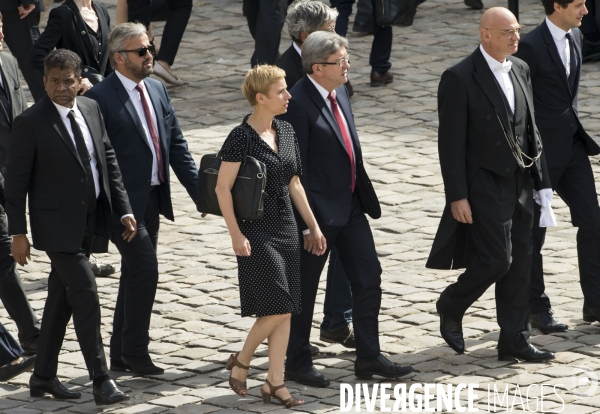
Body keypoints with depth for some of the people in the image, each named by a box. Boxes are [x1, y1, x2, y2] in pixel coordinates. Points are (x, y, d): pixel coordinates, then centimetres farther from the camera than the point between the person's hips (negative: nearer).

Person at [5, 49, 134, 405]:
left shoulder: (91, 109, 4)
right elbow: (17, 181, -10)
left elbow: (109, 161, 11)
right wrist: (18, 232, -11)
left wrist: (123, 210, 5)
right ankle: (102, 381, -7)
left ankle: (44, 377, 24)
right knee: (86, 296, -11)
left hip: (88, 222, 7)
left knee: (62, 298, 14)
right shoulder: (31, 123, -14)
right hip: (57, 225, -6)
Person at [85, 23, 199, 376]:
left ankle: (121, 354, 22)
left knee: (135, 276, 13)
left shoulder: (157, 90, 10)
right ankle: (135, 352, 1)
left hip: (153, 199, 8)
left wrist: (199, 190, 4)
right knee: (145, 271, -11)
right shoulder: (101, 98, -13)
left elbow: (176, 144, 12)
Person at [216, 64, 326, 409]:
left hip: (286, 227, 7)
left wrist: (313, 225, 14)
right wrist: (236, 235, -16)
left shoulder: (286, 132, 7)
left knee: (286, 310, 6)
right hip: (257, 231, -7)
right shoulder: (241, 138, -14)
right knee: (278, 307, -10)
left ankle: (275, 382, 12)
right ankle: (241, 362, 12)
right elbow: (223, 188, -13)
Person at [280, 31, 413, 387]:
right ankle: (298, 363, 19)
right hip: (319, 211, -8)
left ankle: (369, 358, 18)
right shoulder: (298, 105, -20)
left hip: (351, 206, 8)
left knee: (369, 276, 9)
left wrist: (365, 196, 17)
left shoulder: (339, 93, 6)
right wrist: (306, 222, -19)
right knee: (305, 288, 6)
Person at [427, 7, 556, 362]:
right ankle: (451, 307, 17)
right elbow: (450, 143, -13)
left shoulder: (520, 70, 8)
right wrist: (457, 196, -15)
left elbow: (531, 129, 14)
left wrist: (541, 179, 10)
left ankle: (515, 340, 13)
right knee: (497, 259, -9)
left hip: (520, 184, 7)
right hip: (484, 187, -7)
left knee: (520, 265, 7)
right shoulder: (460, 79, -13)